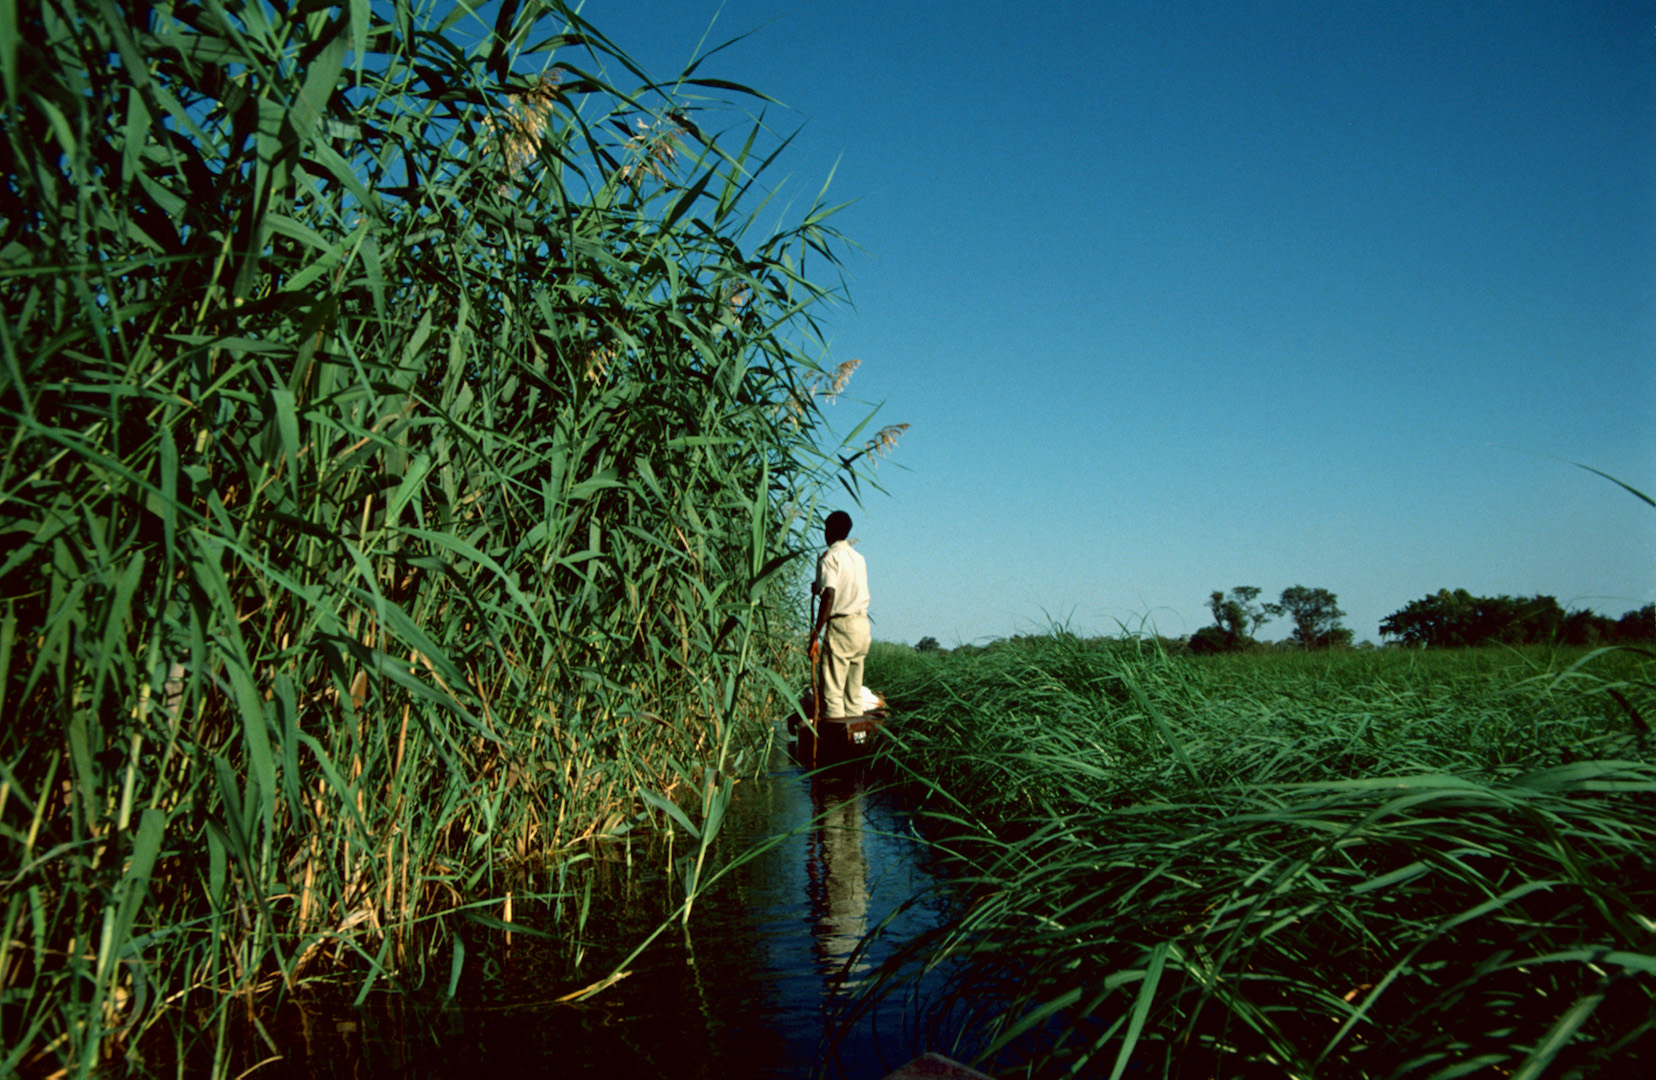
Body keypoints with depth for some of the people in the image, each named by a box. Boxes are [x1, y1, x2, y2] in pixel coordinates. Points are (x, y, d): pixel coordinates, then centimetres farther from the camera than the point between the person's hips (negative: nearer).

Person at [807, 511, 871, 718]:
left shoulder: (829, 557, -8)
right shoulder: (858, 557, 14)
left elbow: (829, 597, -19)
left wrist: (815, 633, -18)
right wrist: (820, 587, 24)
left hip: (841, 625, -8)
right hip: (863, 624, 8)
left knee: (833, 688, -7)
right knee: (854, 689, 12)